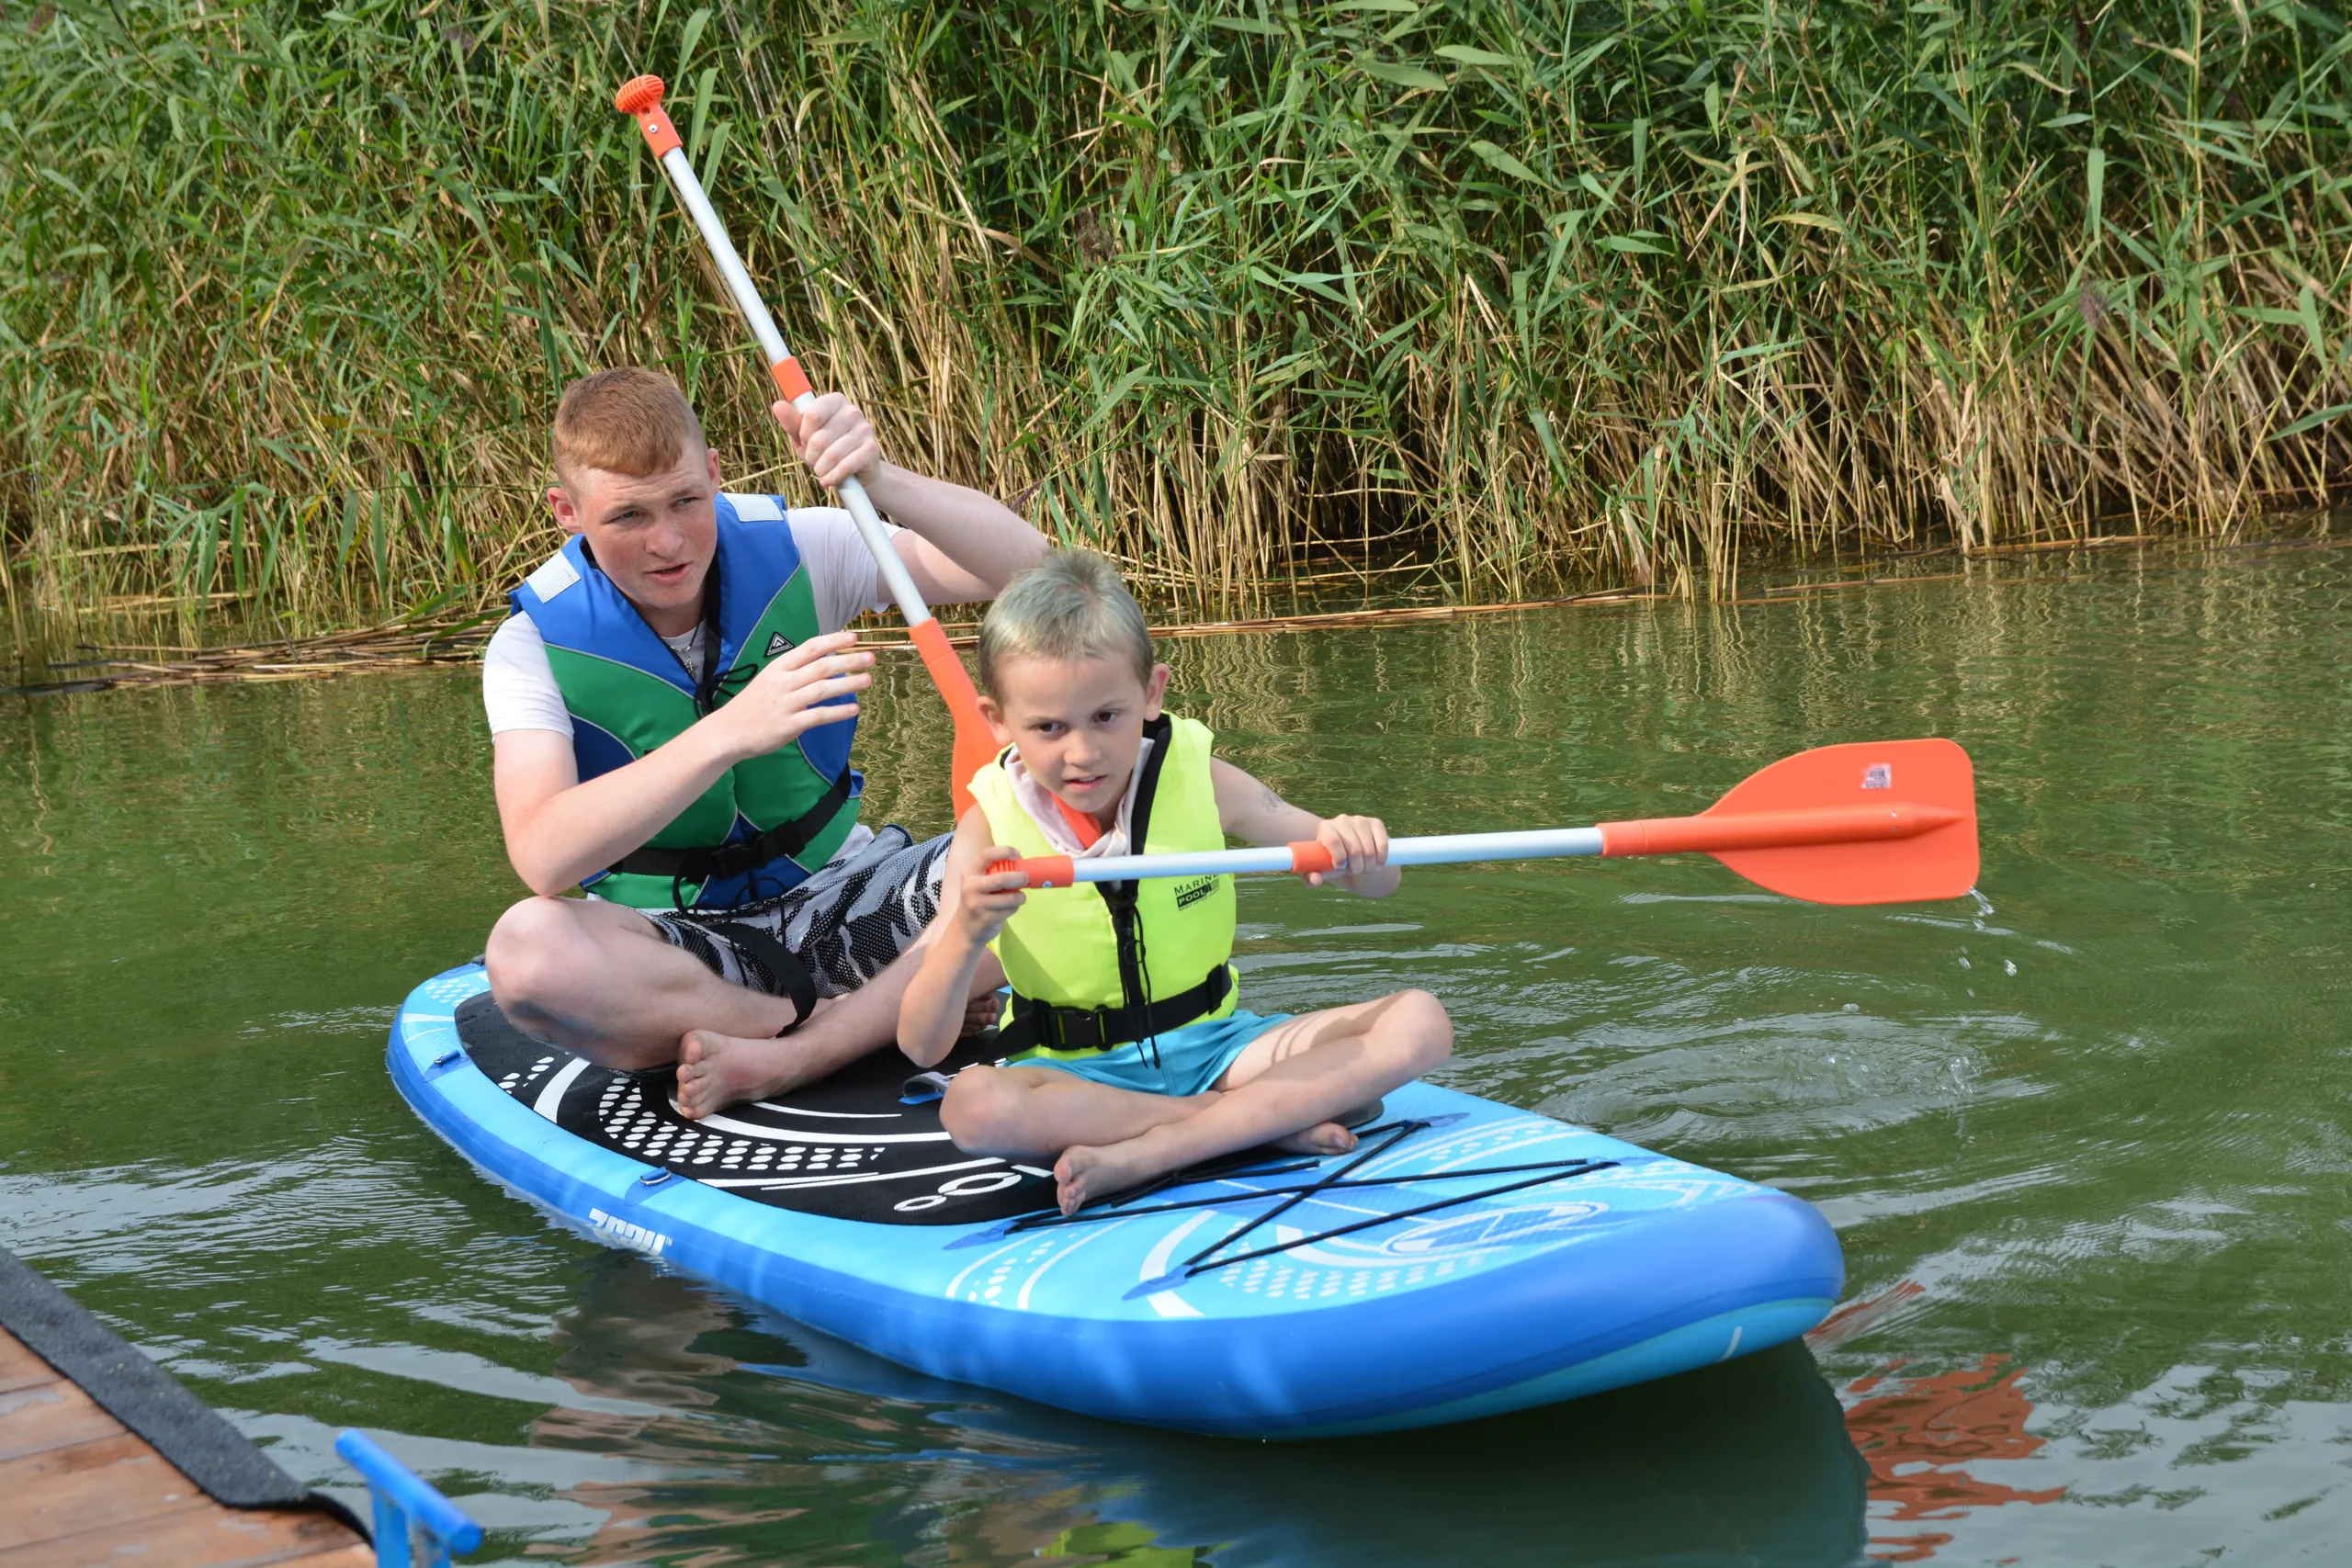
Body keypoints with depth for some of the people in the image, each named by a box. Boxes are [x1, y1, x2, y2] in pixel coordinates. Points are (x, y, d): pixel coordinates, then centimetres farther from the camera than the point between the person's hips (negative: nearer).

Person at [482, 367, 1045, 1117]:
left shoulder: (792, 551, -6)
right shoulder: (535, 647, -11)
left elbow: (1026, 567, -15)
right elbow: (543, 858, -28)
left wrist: (880, 479, -33)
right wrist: (728, 734, -39)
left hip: (840, 897, 2)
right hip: (676, 937, -1)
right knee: (527, 945, -35)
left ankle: (781, 1061, -27)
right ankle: (891, 1015, -21)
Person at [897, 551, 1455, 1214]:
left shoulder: (1200, 781, -5)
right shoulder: (992, 830, -10)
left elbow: (1379, 883, 1)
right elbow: (921, 1047, -14)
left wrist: (1359, 851, -24)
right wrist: (967, 935, -34)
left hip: (1213, 1046, 3)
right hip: (1074, 1071, -2)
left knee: (1419, 1023, -18)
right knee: (974, 1104, -36)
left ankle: (1145, 1154, -26)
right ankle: (1269, 1118, -25)